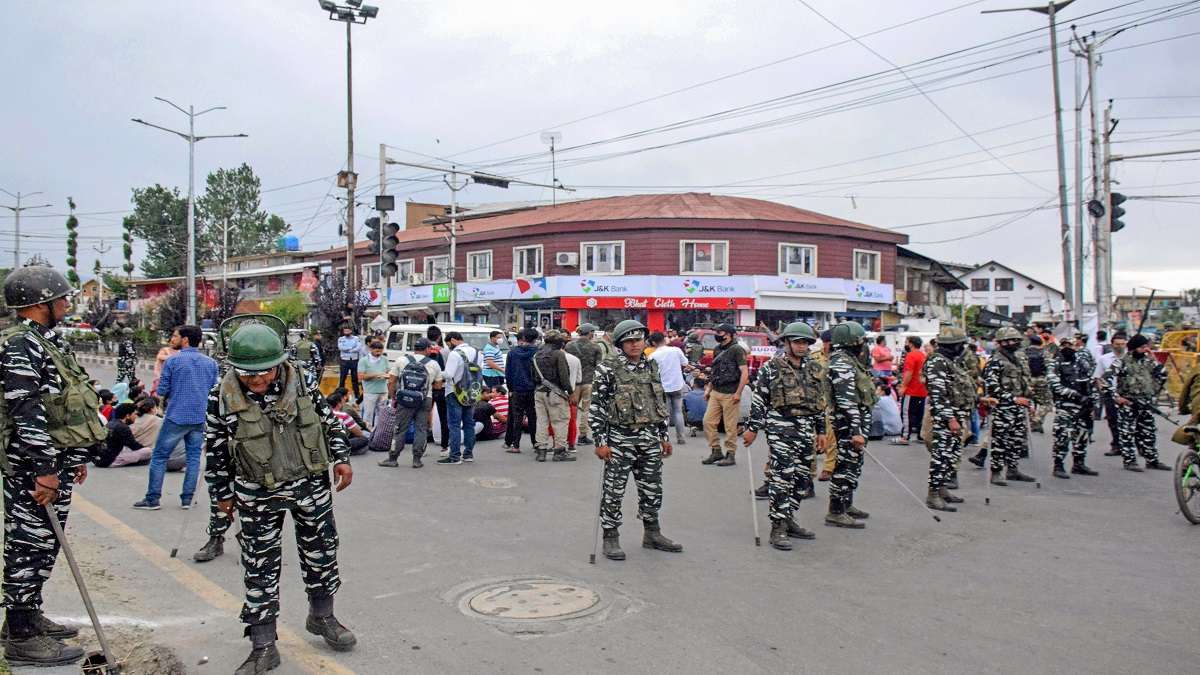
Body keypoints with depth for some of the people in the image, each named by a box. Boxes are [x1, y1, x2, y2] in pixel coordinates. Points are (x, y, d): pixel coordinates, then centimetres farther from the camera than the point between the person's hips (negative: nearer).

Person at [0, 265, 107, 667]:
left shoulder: (49, 343, 16)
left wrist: (76, 458, 23)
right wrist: (43, 470, -23)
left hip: (56, 463, 10)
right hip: (33, 468, -10)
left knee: (45, 544, 17)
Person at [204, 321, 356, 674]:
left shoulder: (300, 381, -10)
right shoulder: (222, 396, -14)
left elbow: (328, 419, 4)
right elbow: (215, 449, -2)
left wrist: (341, 457, 2)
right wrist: (223, 494, 4)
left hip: (311, 485, 2)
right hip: (258, 495, -2)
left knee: (321, 551, 15)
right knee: (259, 568, 4)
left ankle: (321, 616, 39)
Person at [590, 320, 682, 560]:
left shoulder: (651, 367, 10)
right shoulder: (607, 368, -8)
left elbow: (661, 403, 17)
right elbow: (596, 407, -9)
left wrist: (664, 436, 16)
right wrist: (600, 441, -14)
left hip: (649, 439, 6)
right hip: (619, 438, -5)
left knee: (652, 489, 13)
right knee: (614, 491, 1)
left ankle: (652, 534, 29)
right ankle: (611, 538, 14)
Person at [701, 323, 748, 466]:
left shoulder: (736, 349, -9)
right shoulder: (718, 350, 14)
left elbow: (745, 372, -14)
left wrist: (738, 393, -17)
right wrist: (709, 388, 18)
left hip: (730, 394, -8)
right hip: (715, 393, 8)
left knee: (730, 426, -1)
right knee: (708, 421, 5)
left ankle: (730, 455, 9)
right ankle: (716, 451, 16)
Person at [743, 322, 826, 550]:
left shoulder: (816, 369, 14)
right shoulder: (771, 368, -3)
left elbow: (821, 402, 19)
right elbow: (758, 400, -3)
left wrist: (821, 431, 17)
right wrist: (752, 428, -6)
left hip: (806, 430, 6)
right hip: (780, 428, -6)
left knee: (802, 478, 10)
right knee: (782, 478, -10)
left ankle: (788, 519, 24)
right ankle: (778, 528, -4)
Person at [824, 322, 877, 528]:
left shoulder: (849, 360, 15)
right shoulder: (842, 363, -19)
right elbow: (847, 400, -25)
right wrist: (856, 431, -27)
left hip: (859, 421, 11)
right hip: (850, 423, -11)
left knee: (853, 465, 19)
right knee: (846, 466, -6)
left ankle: (846, 504, 32)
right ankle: (836, 513, 1)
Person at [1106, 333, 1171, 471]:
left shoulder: (1148, 361, 10)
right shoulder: (1121, 362, -8)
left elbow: (1162, 374, 17)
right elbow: (1109, 378, -14)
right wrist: (1117, 396, -16)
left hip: (1146, 403, 6)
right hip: (1127, 403, -6)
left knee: (1148, 433, 11)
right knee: (1127, 433, -2)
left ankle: (1152, 460, 19)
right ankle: (1129, 461, 4)